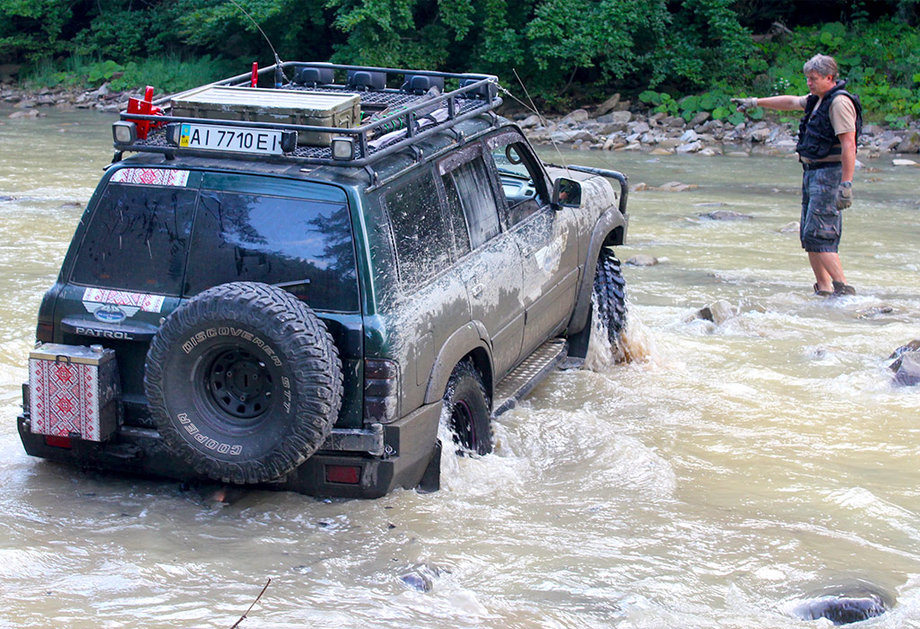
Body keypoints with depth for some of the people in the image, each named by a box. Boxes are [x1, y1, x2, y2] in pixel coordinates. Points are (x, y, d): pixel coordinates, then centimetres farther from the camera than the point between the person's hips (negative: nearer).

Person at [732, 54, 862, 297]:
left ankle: (844, 288, -17)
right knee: (808, 235, 9)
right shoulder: (816, 99, 14)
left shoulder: (839, 102, -15)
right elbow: (790, 102, 33)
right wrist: (755, 102, 37)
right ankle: (823, 289, 13)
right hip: (812, 173, 10)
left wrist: (846, 185, -26)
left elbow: (848, 144, -21)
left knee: (817, 235, -16)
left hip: (830, 174, -10)